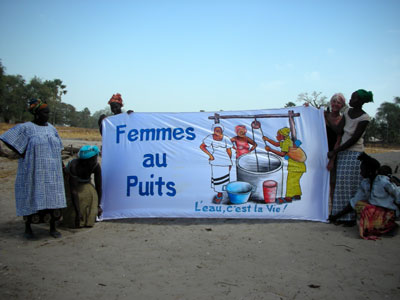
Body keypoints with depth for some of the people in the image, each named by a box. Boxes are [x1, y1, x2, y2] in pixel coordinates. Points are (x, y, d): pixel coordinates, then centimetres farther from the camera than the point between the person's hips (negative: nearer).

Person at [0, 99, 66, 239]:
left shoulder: (51, 128, 12)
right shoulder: (26, 128, -5)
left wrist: (61, 162, 15)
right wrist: (25, 156, -9)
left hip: (51, 171, 5)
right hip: (33, 171, -5)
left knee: (52, 197, 6)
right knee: (31, 198, 3)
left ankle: (53, 228, 16)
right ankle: (27, 228, 17)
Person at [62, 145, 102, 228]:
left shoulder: (96, 166, -29)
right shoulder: (74, 166, -40)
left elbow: (98, 187, -21)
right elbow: (73, 191, -42)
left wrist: (98, 206, -22)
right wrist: (78, 211, -44)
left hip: (85, 182, 3)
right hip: (70, 181, -3)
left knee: (92, 194, -24)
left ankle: (88, 220, -5)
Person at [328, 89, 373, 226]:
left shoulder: (364, 118, -12)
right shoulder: (347, 112, 7)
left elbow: (354, 139, -16)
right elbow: (339, 132, 4)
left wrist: (335, 151, -16)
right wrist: (335, 149, -9)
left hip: (355, 153, -6)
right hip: (343, 152, 6)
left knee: (352, 184, -4)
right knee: (342, 184, 7)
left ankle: (352, 217, 5)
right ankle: (342, 215, 15)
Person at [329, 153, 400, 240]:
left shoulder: (384, 182, -20)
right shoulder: (364, 183, -1)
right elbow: (354, 202, 2)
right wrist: (337, 216, 0)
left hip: (388, 212, -6)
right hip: (374, 209, 6)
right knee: (358, 204, -15)